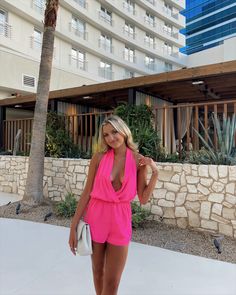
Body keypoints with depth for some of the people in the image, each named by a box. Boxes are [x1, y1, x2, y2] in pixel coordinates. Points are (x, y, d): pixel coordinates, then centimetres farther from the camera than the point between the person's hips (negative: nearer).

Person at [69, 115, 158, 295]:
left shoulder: (138, 160, -4)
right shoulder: (99, 158, -5)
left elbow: (143, 199, -3)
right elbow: (87, 193, -2)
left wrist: (155, 173, -14)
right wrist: (74, 226, -3)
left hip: (120, 220, 0)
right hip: (96, 217, 1)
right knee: (98, 271, 18)